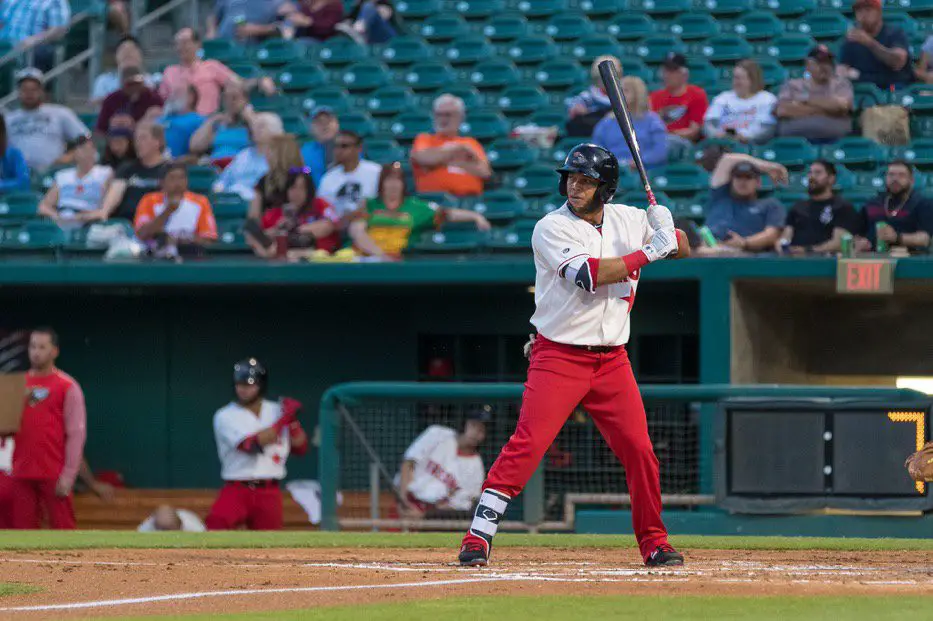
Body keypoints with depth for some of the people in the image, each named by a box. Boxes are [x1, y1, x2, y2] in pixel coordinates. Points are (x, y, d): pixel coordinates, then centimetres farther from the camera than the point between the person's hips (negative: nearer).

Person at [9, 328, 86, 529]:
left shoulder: (67, 386, -1)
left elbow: (76, 433, -5)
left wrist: (68, 475, -13)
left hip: (54, 475, -5)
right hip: (22, 473, 5)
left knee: (62, 528, -5)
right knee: (23, 529, 3)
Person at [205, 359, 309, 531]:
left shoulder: (276, 411, 10)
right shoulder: (225, 416, -4)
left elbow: (301, 448, 12)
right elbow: (253, 444, -17)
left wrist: (293, 421, -5)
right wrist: (284, 418, -13)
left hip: (269, 496, 4)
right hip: (237, 491, -4)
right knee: (216, 523, -30)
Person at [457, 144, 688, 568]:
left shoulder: (629, 219, 7)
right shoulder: (551, 228, -9)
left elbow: (683, 250, 14)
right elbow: (588, 274, -23)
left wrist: (669, 232, -9)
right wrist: (649, 252, -21)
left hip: (612, 359, 5)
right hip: (559, 355, -5)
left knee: (639, 450, 2)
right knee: (527, 444, -15)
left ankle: (653, 543, 16)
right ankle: (478, 537, -13)